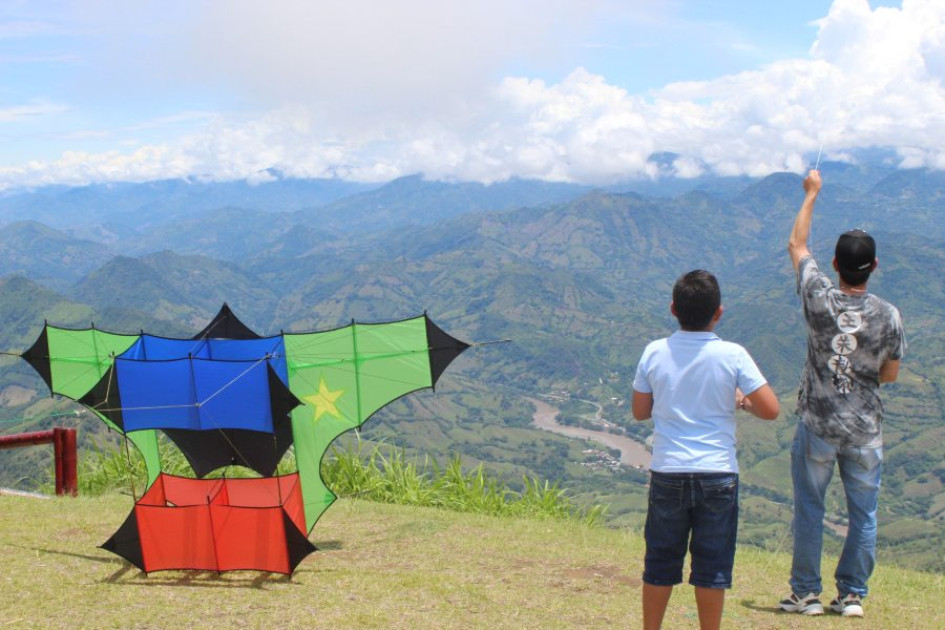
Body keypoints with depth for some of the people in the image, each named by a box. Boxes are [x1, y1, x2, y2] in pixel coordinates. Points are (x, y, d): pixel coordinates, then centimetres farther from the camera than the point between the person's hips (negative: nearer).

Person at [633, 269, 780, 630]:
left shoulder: (654, 353, -3)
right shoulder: (732, 355, -9)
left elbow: (640, 412, 6)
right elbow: (770, 410, -10)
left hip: (667, 472, 2)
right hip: (717, 473, -2)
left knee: (661, 562, 13)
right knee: (711, 565, 8)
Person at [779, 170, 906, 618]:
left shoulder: (820, 300, -11)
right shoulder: (888, 316, -9)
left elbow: (797, 245, 4)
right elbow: (890, 374, 2)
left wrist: (812, 194, 14)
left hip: (817, 426, 0)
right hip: (865, 430, 1)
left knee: (808, 510, 9)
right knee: (863, 515, 13)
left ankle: (806, 593, 16)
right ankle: (852, 595, 18)